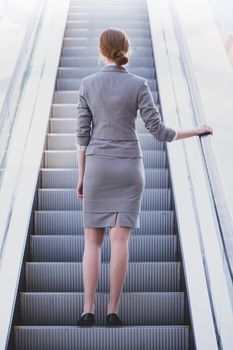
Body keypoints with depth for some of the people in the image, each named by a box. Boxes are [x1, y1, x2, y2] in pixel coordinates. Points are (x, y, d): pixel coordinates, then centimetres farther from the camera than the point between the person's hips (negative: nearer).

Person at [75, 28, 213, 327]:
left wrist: (81, 178, 6)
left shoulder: (87, 84, -1)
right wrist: (195, 131, 9)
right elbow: (158, 131, -6)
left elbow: (83, 134, -1)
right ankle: (113, 311, -1)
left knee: (92, 241, 6)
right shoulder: (138, 84, -4)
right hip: (128, 167, 0)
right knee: (119, 240, 0)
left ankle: (88, 311, 0)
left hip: (98, 167, 1)